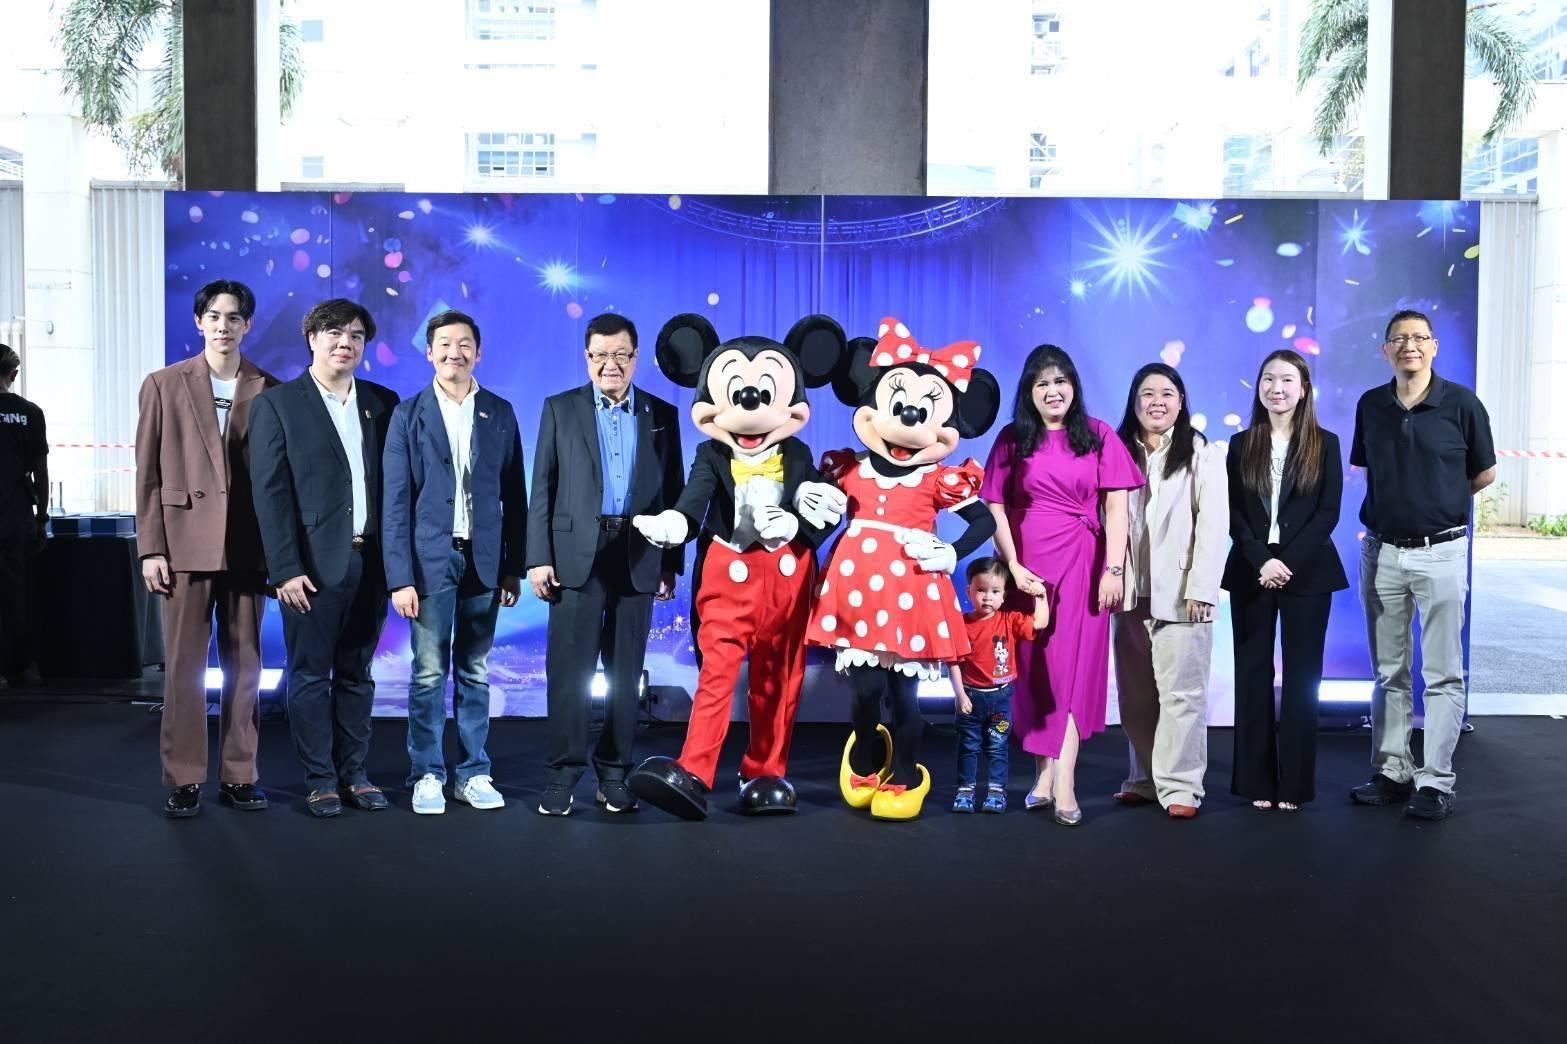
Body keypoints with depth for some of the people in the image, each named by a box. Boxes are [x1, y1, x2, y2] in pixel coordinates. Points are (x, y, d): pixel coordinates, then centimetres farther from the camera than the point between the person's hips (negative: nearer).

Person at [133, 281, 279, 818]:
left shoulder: (269, 391, 6)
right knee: (183, 666, 2)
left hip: (248, 548, 1)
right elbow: (148, 474, 3)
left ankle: (238, 776, 15)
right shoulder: (163, 386, 5)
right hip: (185, 546, -1)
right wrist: (150, 548, -3)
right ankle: (184, 780, 11)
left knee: (244, 666, 6)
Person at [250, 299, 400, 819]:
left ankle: (354, 772, 21)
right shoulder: (277, 404, -1)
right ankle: (320, 779, 14)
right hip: (314, 564, -3)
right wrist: (286, 570, -11)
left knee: (356, 673, 12)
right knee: (310, 675, 4)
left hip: (371, 561, 4)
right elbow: (270, 493, -6)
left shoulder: (383, 403, 10)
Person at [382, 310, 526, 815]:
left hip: (483, 561, 2)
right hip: (431, 559, -2)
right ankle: (427, 775, 14)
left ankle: (474, 774, 17)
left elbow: (514, 495, 8)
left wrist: (514, 567, 4)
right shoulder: (409, 414, 1)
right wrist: (400, 577, -9)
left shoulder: (500, 412, 7)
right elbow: (395, 502, -2)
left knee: (475, 674, 9)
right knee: (429, 674, 2)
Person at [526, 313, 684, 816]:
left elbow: (674, 492, 9)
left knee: (626, 672, 6)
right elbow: (542, 489, 3)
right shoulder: (560, 409, 7)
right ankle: (562, 774, 7)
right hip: (577, 554, -1)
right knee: (569, 668, -2)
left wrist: (671, 564, 5)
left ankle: (614, 774, 15)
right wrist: (538, 558, -4)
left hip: (639, 557, 1)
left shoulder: (662, 415, 9)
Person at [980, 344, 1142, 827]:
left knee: (1072, 666, -5)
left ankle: (1063, 785, -8)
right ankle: (1043, 773, 14)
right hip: (1024, 567, 2)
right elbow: (996, 508, 2)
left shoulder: (1098, 436, 3)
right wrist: (1013, 566, -8)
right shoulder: (1011, 439, 6)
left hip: (1080, 566, -1)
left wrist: (1113, 570, -8)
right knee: (1032, 666, 5)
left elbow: (1116, 507, 0)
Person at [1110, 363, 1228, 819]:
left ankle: (1179, 786, -2)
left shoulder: (1202, 454, 3)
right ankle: (1144, 779, 17)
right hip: (1131, 592, 4)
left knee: (1181, 692, -7)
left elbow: (1213, 525, -4)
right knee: (1136, 694, 8)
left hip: (1179, 593, -4)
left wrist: (1200, 589, -12)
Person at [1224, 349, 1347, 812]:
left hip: (1306, 573, -1)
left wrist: (1288, 561, -14)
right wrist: (1262, 560, -13)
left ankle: (1295, 783, 8)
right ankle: (1257, 781, 9)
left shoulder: (1324, 444, 3)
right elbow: (1233, 513, 1)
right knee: (1253, 673, 3)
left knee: (1301, 675, 2)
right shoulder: (1241, 445, 7)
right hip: (1251, 572, 2)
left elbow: (1328, 512, -4)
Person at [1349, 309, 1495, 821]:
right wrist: (1400, 505, 7)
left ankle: (1435, 781, 5)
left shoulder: (1461, 403, -5)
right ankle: (1392, 771, 20)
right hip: (1381, 552, 4)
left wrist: (1436, 505, 9)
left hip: (1440, 551, -4)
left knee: (1443, 674, 0)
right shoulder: (1371, 405, 6)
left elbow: (1484, 475, 5)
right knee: (1389, 672, 11)